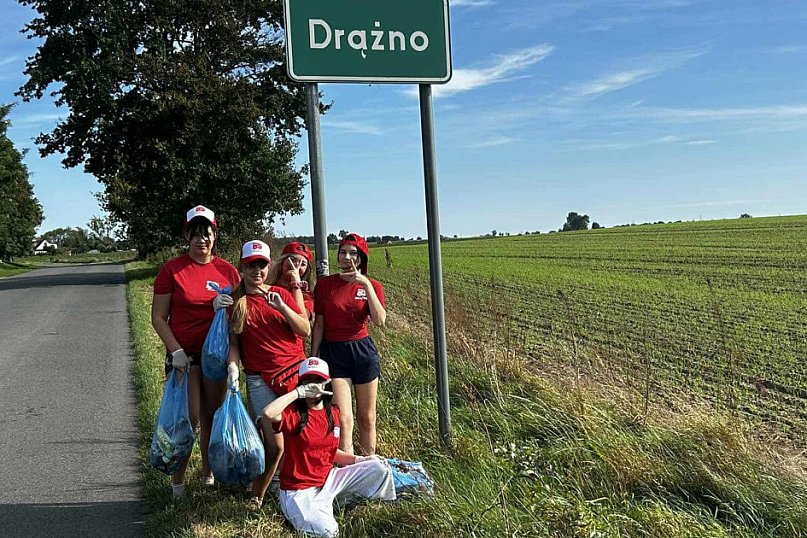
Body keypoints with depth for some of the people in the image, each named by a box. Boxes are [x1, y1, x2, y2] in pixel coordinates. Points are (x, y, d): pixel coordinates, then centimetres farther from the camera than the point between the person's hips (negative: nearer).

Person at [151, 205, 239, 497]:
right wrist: (176, 350, -13)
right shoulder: (172, 268, -4)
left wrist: (226, 306, -12)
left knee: (212, 417, 12)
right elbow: (158, 317, -3)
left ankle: (209, 473, 28)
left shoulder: (227, 270, 4)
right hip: (185, 354, -3)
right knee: (188, 418, -5)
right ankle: (178, 479, 12)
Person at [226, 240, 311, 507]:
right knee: (275, 445, -8)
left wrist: (282, 307, -10)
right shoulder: (234, 301, 6)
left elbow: (305, 330, 2)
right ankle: (256, 498, 12)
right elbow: (232, 341, 6)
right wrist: (232, 366, -11)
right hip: (261, 381, -2)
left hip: (296, 373, 2)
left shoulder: (283, 294, 8)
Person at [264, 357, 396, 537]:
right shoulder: (293, 413, -15)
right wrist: (299, 392, -30)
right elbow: (268, 413, -39)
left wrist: (358, 459, 2)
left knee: (379, 468, -2)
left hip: (329, 481, 6)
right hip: (300, 491, -5)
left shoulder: (333, 412, 4)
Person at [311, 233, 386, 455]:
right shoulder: (324, 284, 0)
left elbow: (379, 321, -15)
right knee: (343, 419, -9)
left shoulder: (372, 285, 1)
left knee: (367, 419, 10)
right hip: (333, 352, -1)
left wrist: (366, 284, -19)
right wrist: (313, 359, 1)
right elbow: (319, 324, 3)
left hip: (363, 350, 1)